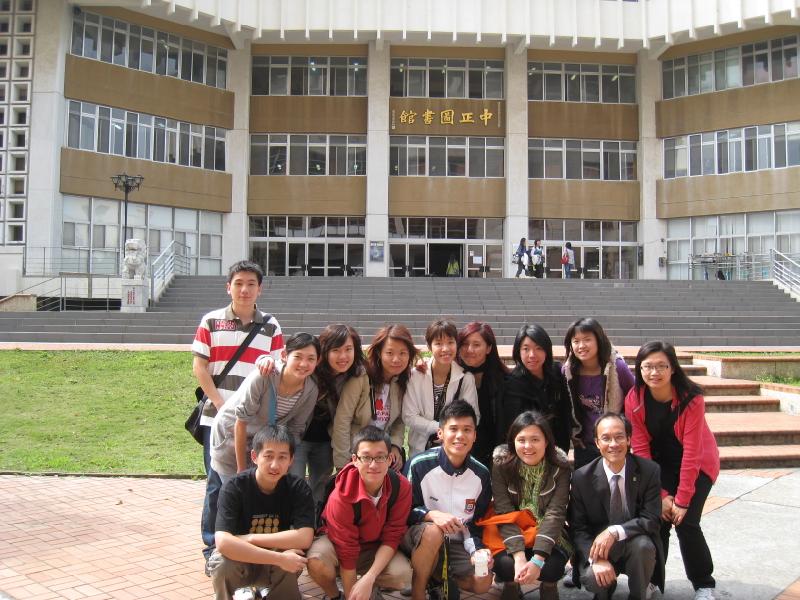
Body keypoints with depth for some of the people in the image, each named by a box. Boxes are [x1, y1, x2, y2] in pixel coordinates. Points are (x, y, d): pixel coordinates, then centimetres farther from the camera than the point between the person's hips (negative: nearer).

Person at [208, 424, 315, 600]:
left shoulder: (298, 488, -15)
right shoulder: (234, 487, -21)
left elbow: (304, 538, -27)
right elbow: (223, 542, -34)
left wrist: (249, 539, -26)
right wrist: (280, 559, -37)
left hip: (277, 570, 1)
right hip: (240, 562, 0)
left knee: (292, 555, -31)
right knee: (224, 561, -33)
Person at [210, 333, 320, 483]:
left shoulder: (311, 390, -18)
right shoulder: (262, 377, -31)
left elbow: (294, 431, -4)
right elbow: (241, 423, -22)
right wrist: (242, 469, -14)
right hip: (231, 437, -3)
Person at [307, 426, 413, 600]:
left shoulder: (401, 487, -22)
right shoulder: (341, 496, -30)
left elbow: (392, 537, -17)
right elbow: (347, 552, -26)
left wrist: (369, 578, -29)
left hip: (377, 548, 2)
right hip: (338, 542, -2)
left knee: (403, 575, -27)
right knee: (316, 562, -34)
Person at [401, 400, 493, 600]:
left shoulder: (481, 474, -4)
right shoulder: (420, 465, -17)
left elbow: (475, 523, 3)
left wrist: (477, 549, -16)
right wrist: (431, 515, -29)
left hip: (455, 544, 3)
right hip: (417, 539, -3)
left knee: (482, 583, -18)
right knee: (432, 531, -36)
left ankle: (435, 578, 10)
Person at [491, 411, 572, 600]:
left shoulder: (560, 467, -12)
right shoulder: (502, 465, -13)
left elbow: (554, 514, -19)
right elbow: (505, 513, -18)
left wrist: (537, 559, -31)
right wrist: (519, 557, -31)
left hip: (549, 537, 0)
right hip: (511, 536, 0)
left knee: (552, 566, -28)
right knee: (504, 564, -29)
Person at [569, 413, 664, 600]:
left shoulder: (649, 471, -11)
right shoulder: (582, 477, -10)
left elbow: (651, 520, -15)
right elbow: (577, 528, -8)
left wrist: (614, 532, -31)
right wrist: (596, 558, -27)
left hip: (636, 544, 0)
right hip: (598, 546, 0)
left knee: (643, 544, -33)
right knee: (592, 578, -29)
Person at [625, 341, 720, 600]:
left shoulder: (691, 398, -25)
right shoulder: (634, 399, -18)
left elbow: (692, 452, -24)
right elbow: (641, 449, -14)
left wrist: (682, 499, -23)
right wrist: (659, 494, -17)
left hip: (698, 464, -2)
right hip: (660, 463, 2)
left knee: (686, 522, -13)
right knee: (657, 518, -10)